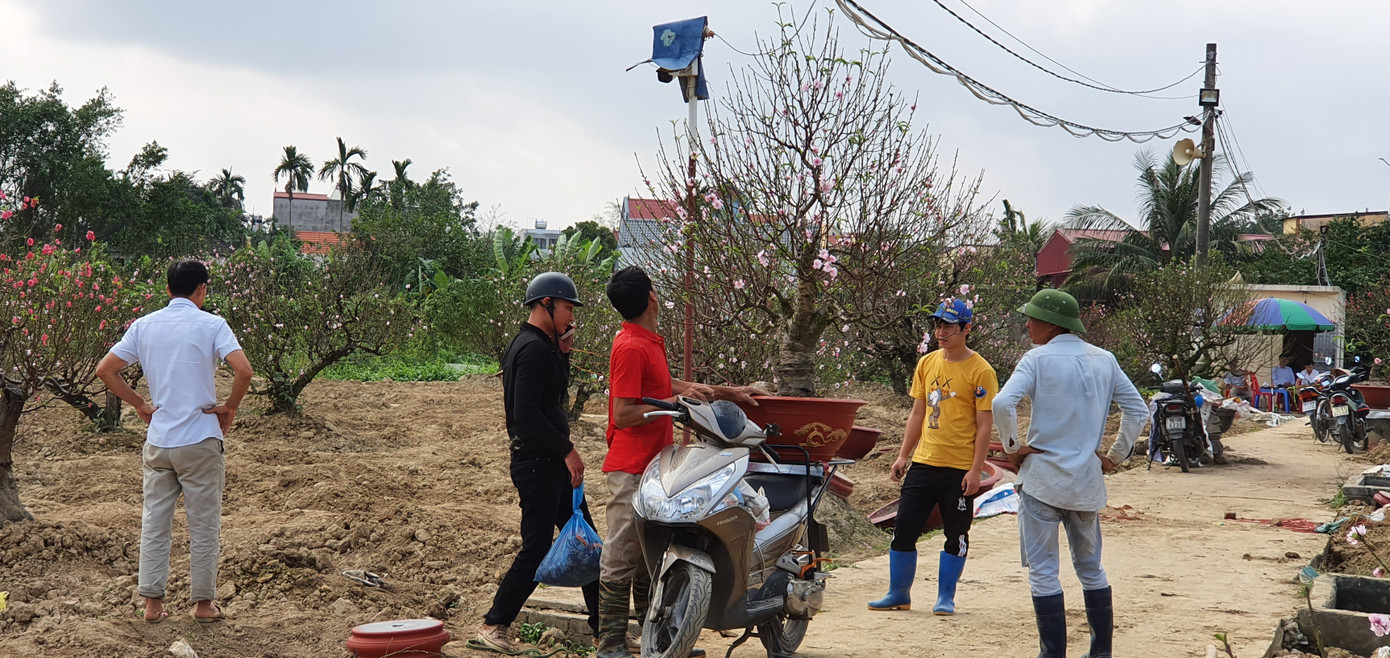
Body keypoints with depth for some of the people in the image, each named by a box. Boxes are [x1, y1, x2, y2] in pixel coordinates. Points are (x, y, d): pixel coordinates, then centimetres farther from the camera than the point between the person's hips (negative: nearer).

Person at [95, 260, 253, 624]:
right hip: (200, 441, -4)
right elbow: (244, 370, -21)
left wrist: (140, 405, 11)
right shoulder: (211, 325, -8)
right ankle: (203, 602, 14)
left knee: (154, 522, 12)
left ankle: (152, 602, 14)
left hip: (158, 441, 4)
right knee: (204, 525, 7)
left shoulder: (143, 326, 4)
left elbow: (105, 369, 5)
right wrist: (230, 407, -5)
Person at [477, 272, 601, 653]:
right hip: (537, 464, -11)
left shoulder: (535, 345, 15)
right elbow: (527, 413, -25)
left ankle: (603, 625, 19)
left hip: (552, 463, 11)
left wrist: (563, 353, 9)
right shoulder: (534, 349, -17)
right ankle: (495, 624, 8)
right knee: (537, 549, -4)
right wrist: (566, 449, -17)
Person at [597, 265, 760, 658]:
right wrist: (677, 402, -19)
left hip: (652, 467, 10)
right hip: (631, 470, -10)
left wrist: (726, 393, 24)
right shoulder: (631, 348, -16)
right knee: (621, 559, -4)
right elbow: (623, 415, -19)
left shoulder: (651, 342, 14)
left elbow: (666, 386, 25)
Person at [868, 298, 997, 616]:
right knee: (904, 529, 6)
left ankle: (945, 598, 16)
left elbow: (985, 425, -9)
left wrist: (975, 470, -14)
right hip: (923, 463, 5)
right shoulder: (926, 364, 9)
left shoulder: (980, 371, -8)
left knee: (956, 536, 4)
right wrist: (903, 455, 11)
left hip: (959, 469, -5)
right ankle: (898, 594, 17)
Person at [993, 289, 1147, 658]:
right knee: (1091, 568, 17)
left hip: (1042, 476, -5)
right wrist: (1116, 456, 13)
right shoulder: (1104, 360, 8)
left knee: (1042, 570, 0)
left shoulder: (1039, 358, -8)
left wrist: (1011, 447, -9)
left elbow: (1003, 403, -22)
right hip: (1087, 481, 5)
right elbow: (1138, 411, 8)